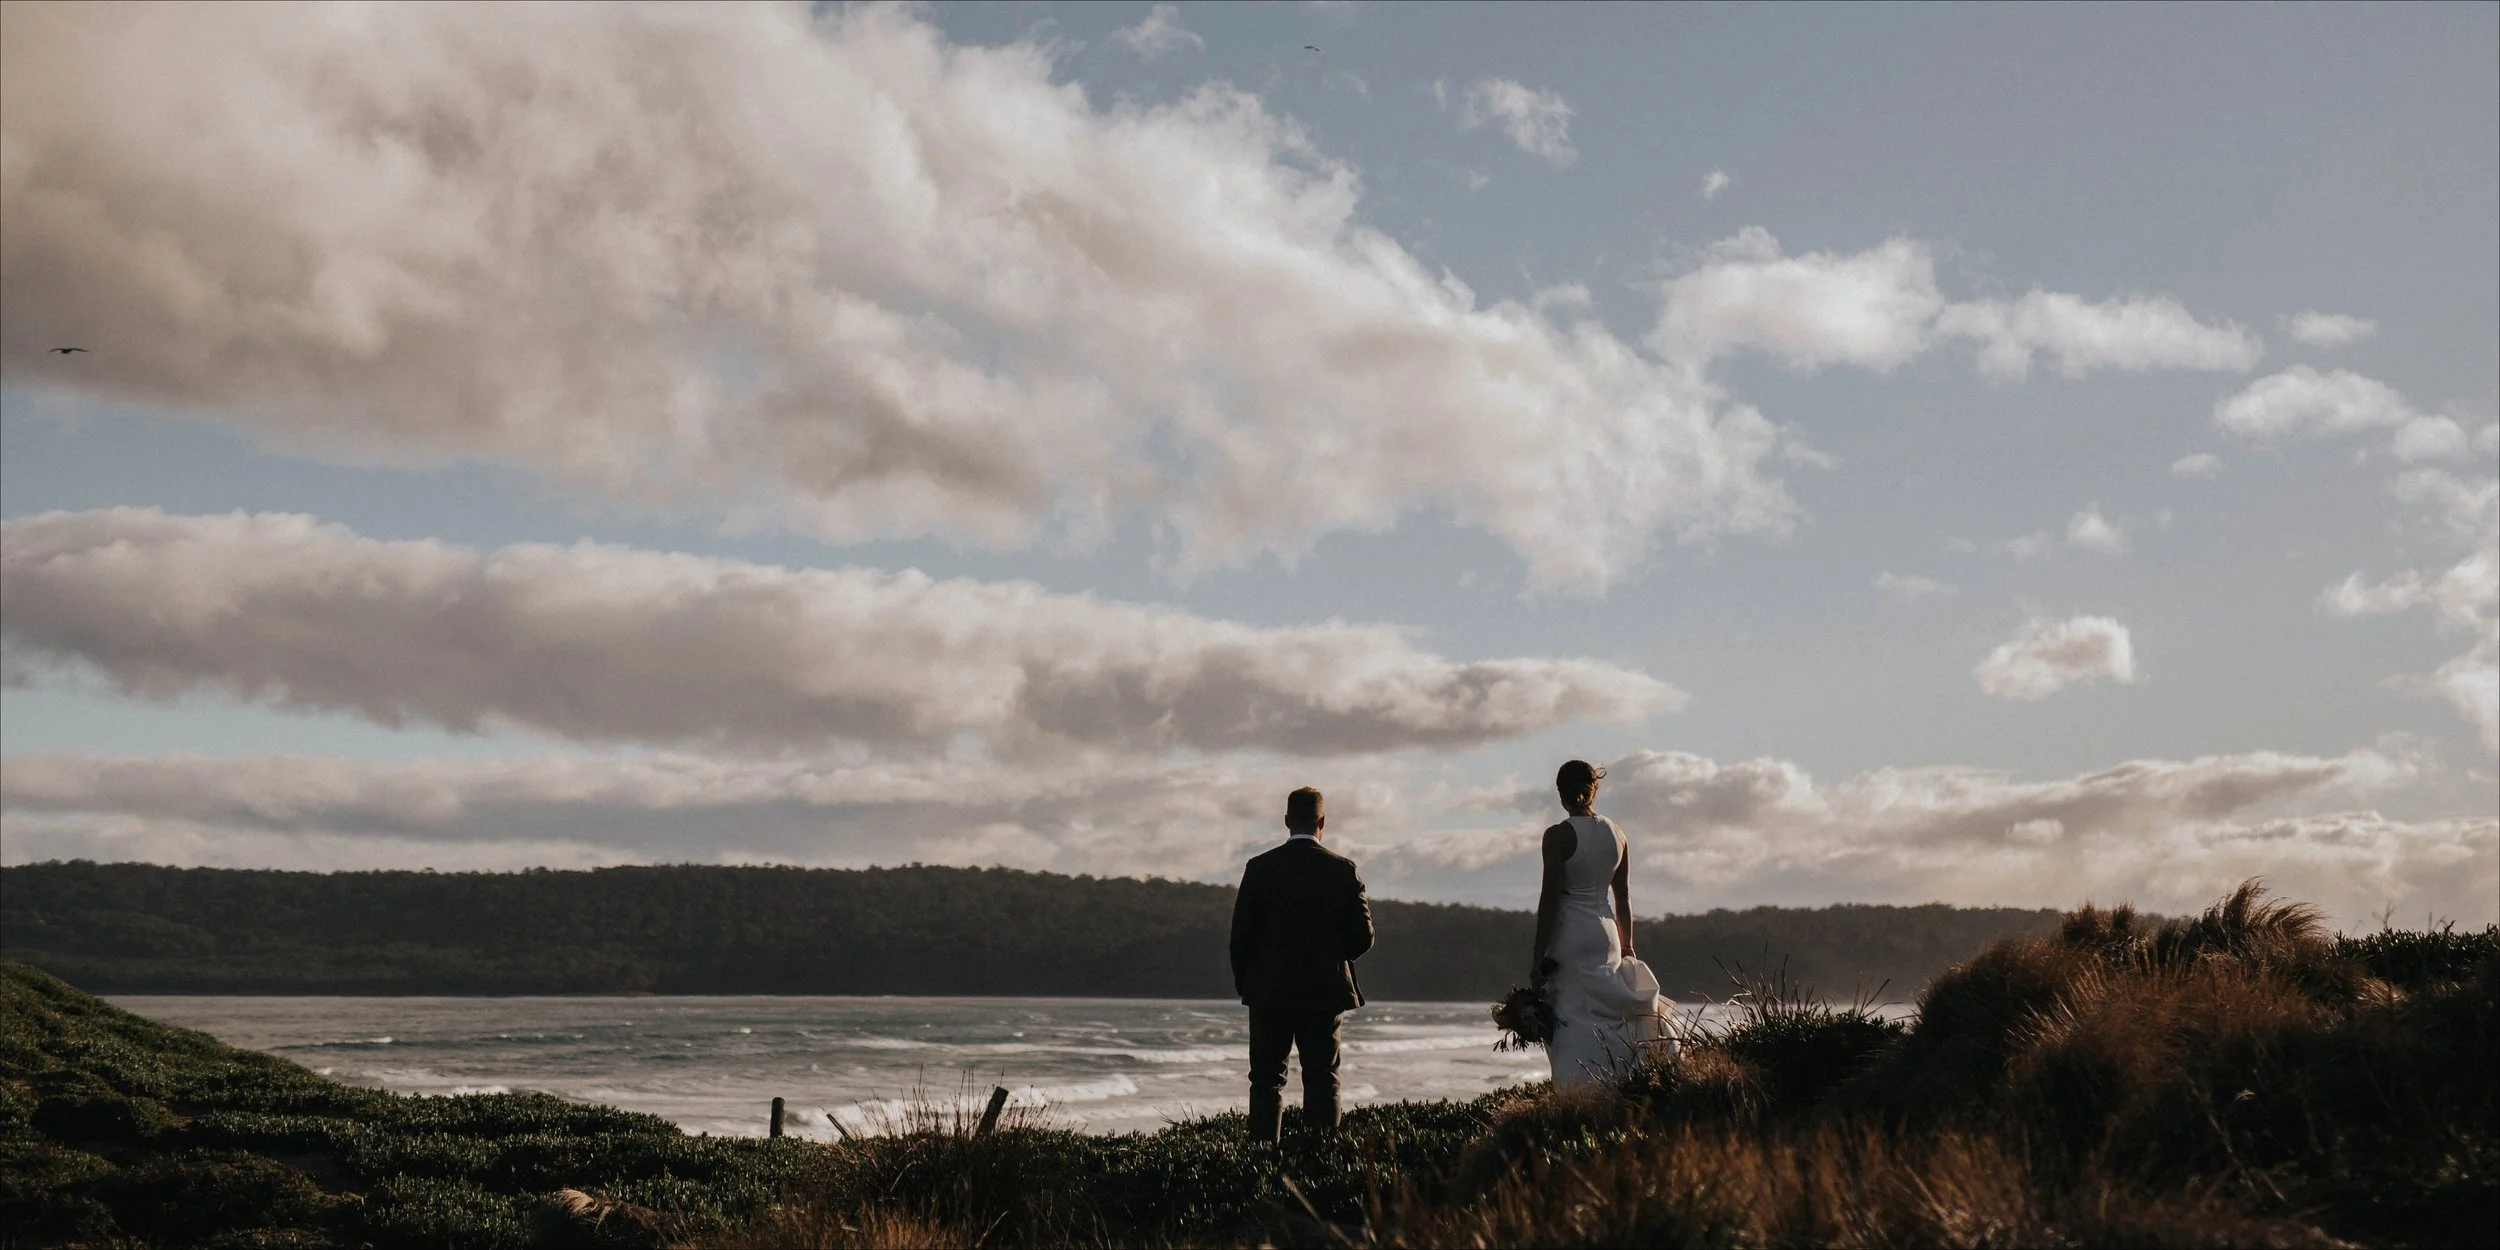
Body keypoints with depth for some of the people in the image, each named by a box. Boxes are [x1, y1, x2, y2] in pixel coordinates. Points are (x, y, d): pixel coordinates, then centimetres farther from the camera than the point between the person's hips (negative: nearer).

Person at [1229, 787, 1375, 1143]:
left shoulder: (1260, 868, -6)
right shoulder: (1343, 870, -4)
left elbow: (1241, 933, -5)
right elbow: (1362, 936, -3)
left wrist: (1243, 983, 10)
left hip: (1269, 992, 0)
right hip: (1325, 993, 0)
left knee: (1267, 1081, 6)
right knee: (1322, 1080, 6)